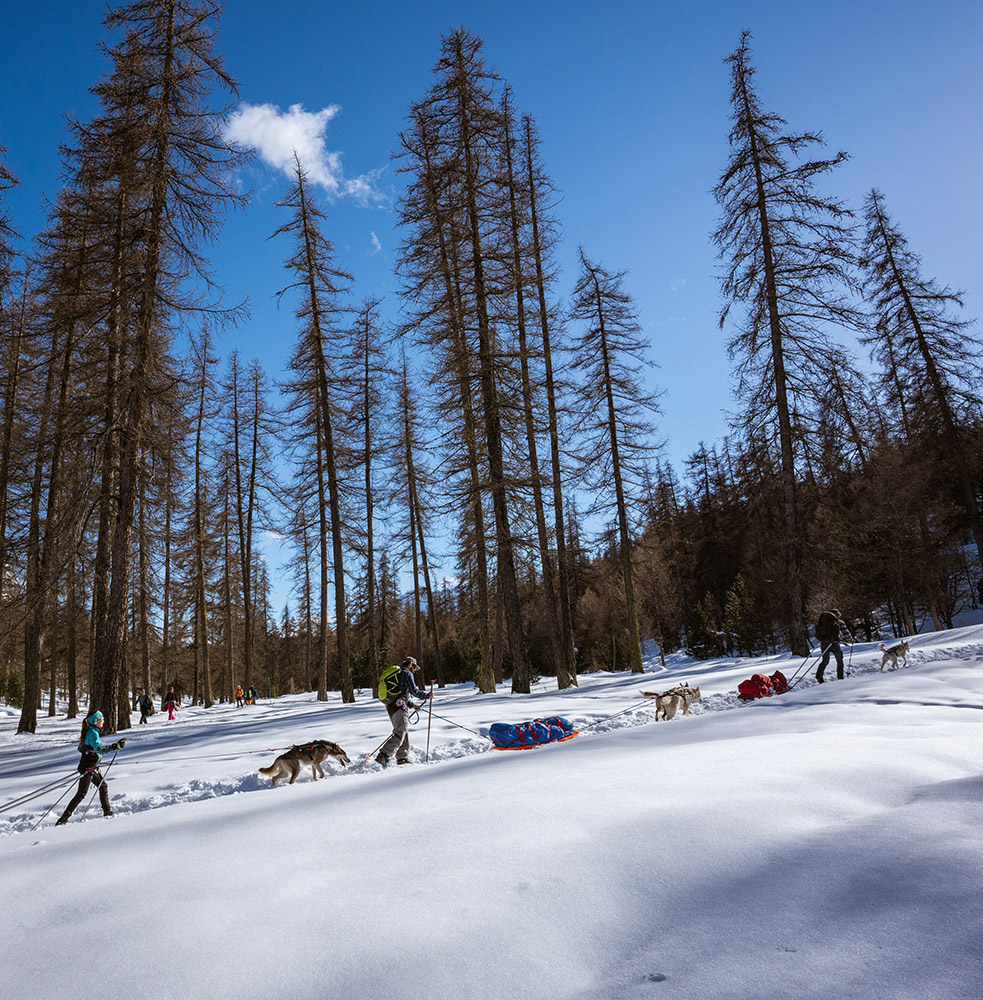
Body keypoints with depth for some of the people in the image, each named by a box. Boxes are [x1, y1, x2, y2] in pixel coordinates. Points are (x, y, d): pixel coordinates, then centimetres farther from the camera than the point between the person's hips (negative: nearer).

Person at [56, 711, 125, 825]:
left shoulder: (89, 731, 10)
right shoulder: (93, 733, -20)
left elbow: (80, 748, 19)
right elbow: (99, 748, -33)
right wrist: (115, 746, -39)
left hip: (92, 767, 10)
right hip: (88, 768, -10)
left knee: (103, 786, 15)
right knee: (81, 794, -5)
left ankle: (107, 811, 22)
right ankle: (63, 819, 0)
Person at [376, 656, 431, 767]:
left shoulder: (396, 674, 27)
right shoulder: (407, 673, -3)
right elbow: (414, 691, -10)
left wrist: (411, 705, 27)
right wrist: (427, 695, 4)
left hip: (391, 706, 10)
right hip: (398, 707, -10)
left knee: (404, 733, 15)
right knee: (400, 733, -13)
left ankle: (403, 758, 17)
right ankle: (382, 756, -22)